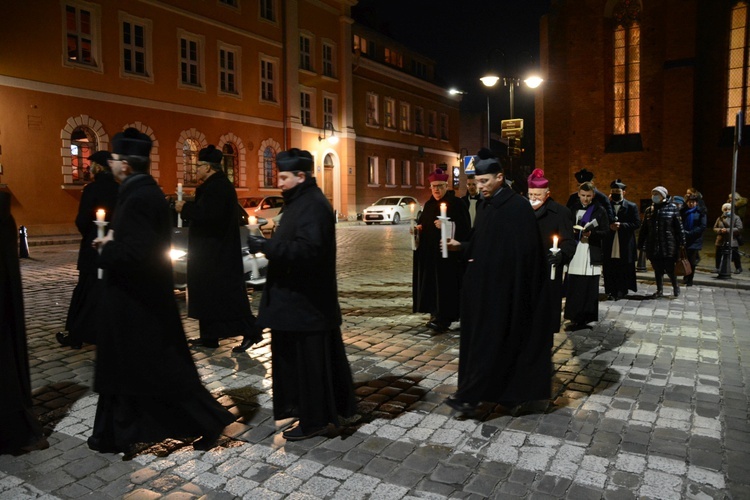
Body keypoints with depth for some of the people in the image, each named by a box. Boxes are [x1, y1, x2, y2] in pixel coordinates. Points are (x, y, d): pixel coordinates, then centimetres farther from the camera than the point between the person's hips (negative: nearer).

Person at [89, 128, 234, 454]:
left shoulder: (138, 199, -22)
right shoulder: (146, 191, 9)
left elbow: (135, 252, -29)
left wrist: (105, 249, -13)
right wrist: (112, 239, 2)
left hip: (136, 301, -10)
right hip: (140, 297, 10)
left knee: (161, 368, 2)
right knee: (124, 367, 19)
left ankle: (209, 421, 15)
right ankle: (118, 434, 33)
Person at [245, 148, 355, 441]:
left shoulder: (312, 205, -19)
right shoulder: (301, 201, 14)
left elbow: (307, 249, -29)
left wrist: (265, 247, -25)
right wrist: (270, 243, 5)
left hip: (306, 298, -11)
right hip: (298, 296, 11)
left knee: (308, 359, -1)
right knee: (296, 356, 19)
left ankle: (314, 420, 12)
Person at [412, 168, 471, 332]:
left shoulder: (456, 204, -6)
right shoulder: (429, 205, 15)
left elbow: (465, 227, -13)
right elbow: (422, 224, 23)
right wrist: (418, 228, 1)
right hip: (429, 253, 7)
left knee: (445, 283, -8)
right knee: (431, 283, 8)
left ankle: (443, 318, -6)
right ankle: (436, 313, 19)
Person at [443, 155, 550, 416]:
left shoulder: (518, 206, -13)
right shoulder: (486, 206, 12)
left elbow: (524, 250, -18)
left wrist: (484, 266, -18)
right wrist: (461, 247, 1)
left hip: (504, 286, -9)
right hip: (485, 283, 9)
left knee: (489, 338, -5)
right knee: (488, 337, 12)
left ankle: (471, 396, -1)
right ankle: (510, 392, 25)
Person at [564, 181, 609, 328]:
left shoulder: (599, 211, 4)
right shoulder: (573, 209, 12)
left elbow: (606, 232, -2)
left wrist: (591, 233, -19)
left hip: (592, 254, -3)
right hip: (575, 253, 3)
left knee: (589, 288, -3)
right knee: (573, 287, 2)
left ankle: (586, 317, 3)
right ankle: (575, 317, 10)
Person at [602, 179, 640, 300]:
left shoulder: (631, 206, 4)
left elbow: (637, 223, -4)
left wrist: (621, 225, -15)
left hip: (625, 246, -1)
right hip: (610, 245, 2)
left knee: (624, 270, 4)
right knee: (610, 270, 2)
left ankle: (621, 291, 14)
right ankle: (611, 291, 9)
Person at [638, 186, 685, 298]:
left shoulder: (672, 208, -1)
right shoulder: (649, 210, 9)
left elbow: (678, 227, -3)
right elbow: (644, 229, 11)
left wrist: (682, 242, -6)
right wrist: (640, 244, 8)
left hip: (668, 245, -3)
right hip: (653, 246, 4)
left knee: (669, 268, 1)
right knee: (657, 269, 10)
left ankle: (675, 286, 26)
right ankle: (660, 290, 22)